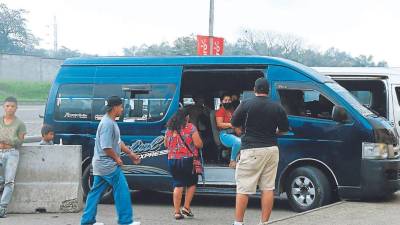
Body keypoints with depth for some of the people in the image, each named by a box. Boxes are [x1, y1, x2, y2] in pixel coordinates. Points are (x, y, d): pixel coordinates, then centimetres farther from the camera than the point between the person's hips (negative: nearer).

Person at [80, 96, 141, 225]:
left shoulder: (111, 122, 15)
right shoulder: (108, 124, -20)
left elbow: (118, 142, 22)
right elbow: (106, 147, -24)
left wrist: (130, 153, 20)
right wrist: (117, 159, -13)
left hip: (101, 165, 11)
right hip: (108, 165, -11)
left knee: (96, 192, 12)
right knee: (122, 190, -4)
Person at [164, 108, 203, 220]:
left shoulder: (169, 128, 7)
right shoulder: (190, 128, -6)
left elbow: (166, 144, 17)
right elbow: (198, 144, -11)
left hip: (172, 160, 4)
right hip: (188, 160, -4)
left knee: (178, 185, 9)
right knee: (192, 183, 15)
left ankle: (177, 211, 6)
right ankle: (186, 207, 7)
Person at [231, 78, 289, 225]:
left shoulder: (246, 105, -7)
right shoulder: (277, 107, 3)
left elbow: (234, 124, 3)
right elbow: (284, 129, 10)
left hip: (251, 149, -3)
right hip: (271, 149, 4)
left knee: (243, 188, 1)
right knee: (268, 188, 7)